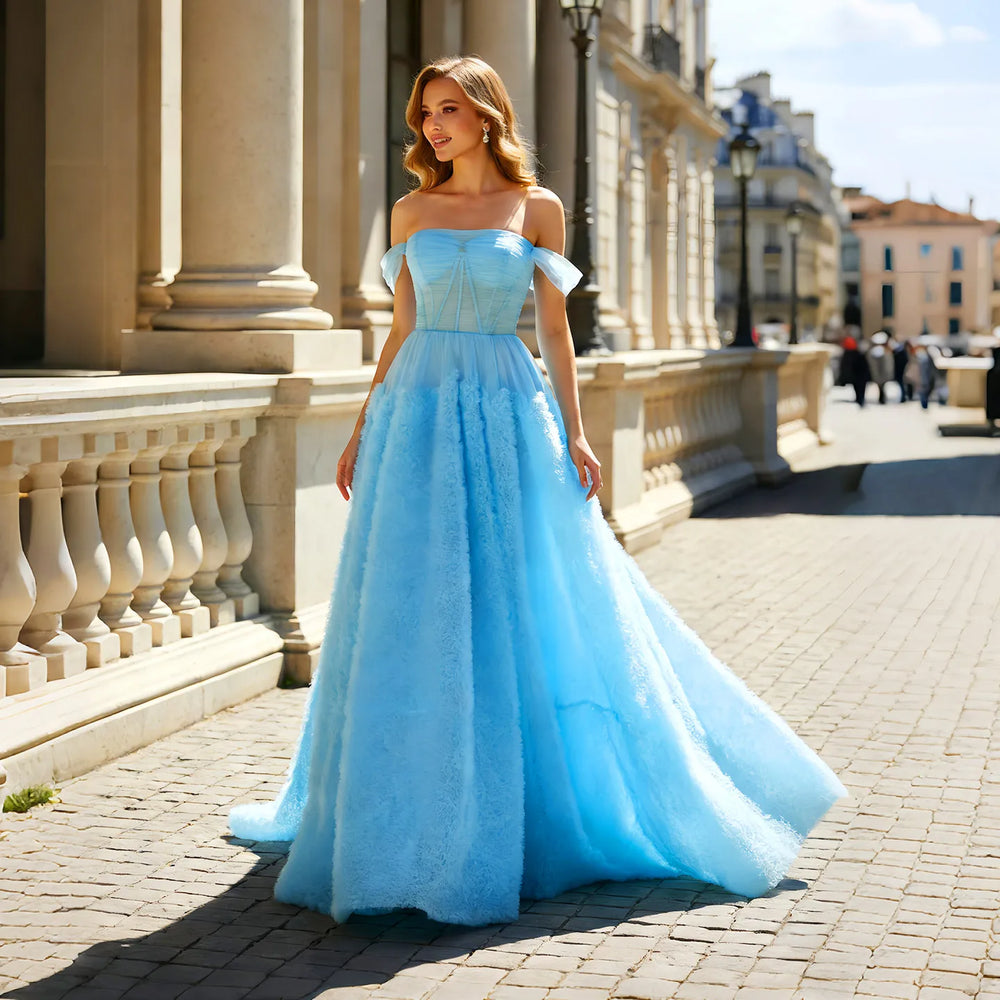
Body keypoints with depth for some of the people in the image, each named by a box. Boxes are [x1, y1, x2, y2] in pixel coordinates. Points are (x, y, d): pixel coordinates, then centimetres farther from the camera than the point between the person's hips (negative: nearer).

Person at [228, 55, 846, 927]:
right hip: (418, 413, 2)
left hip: (506, 413, -2)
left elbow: (555, 329, 4)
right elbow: (402, 329, 12)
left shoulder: (537, 207, 4)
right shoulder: (412, 211, 10)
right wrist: (362, 430, 9)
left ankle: (521, 806, 13)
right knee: (410, 615, 2)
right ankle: (407, 815, 14)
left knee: (517, 609, 0)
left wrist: (574, 433, -4)